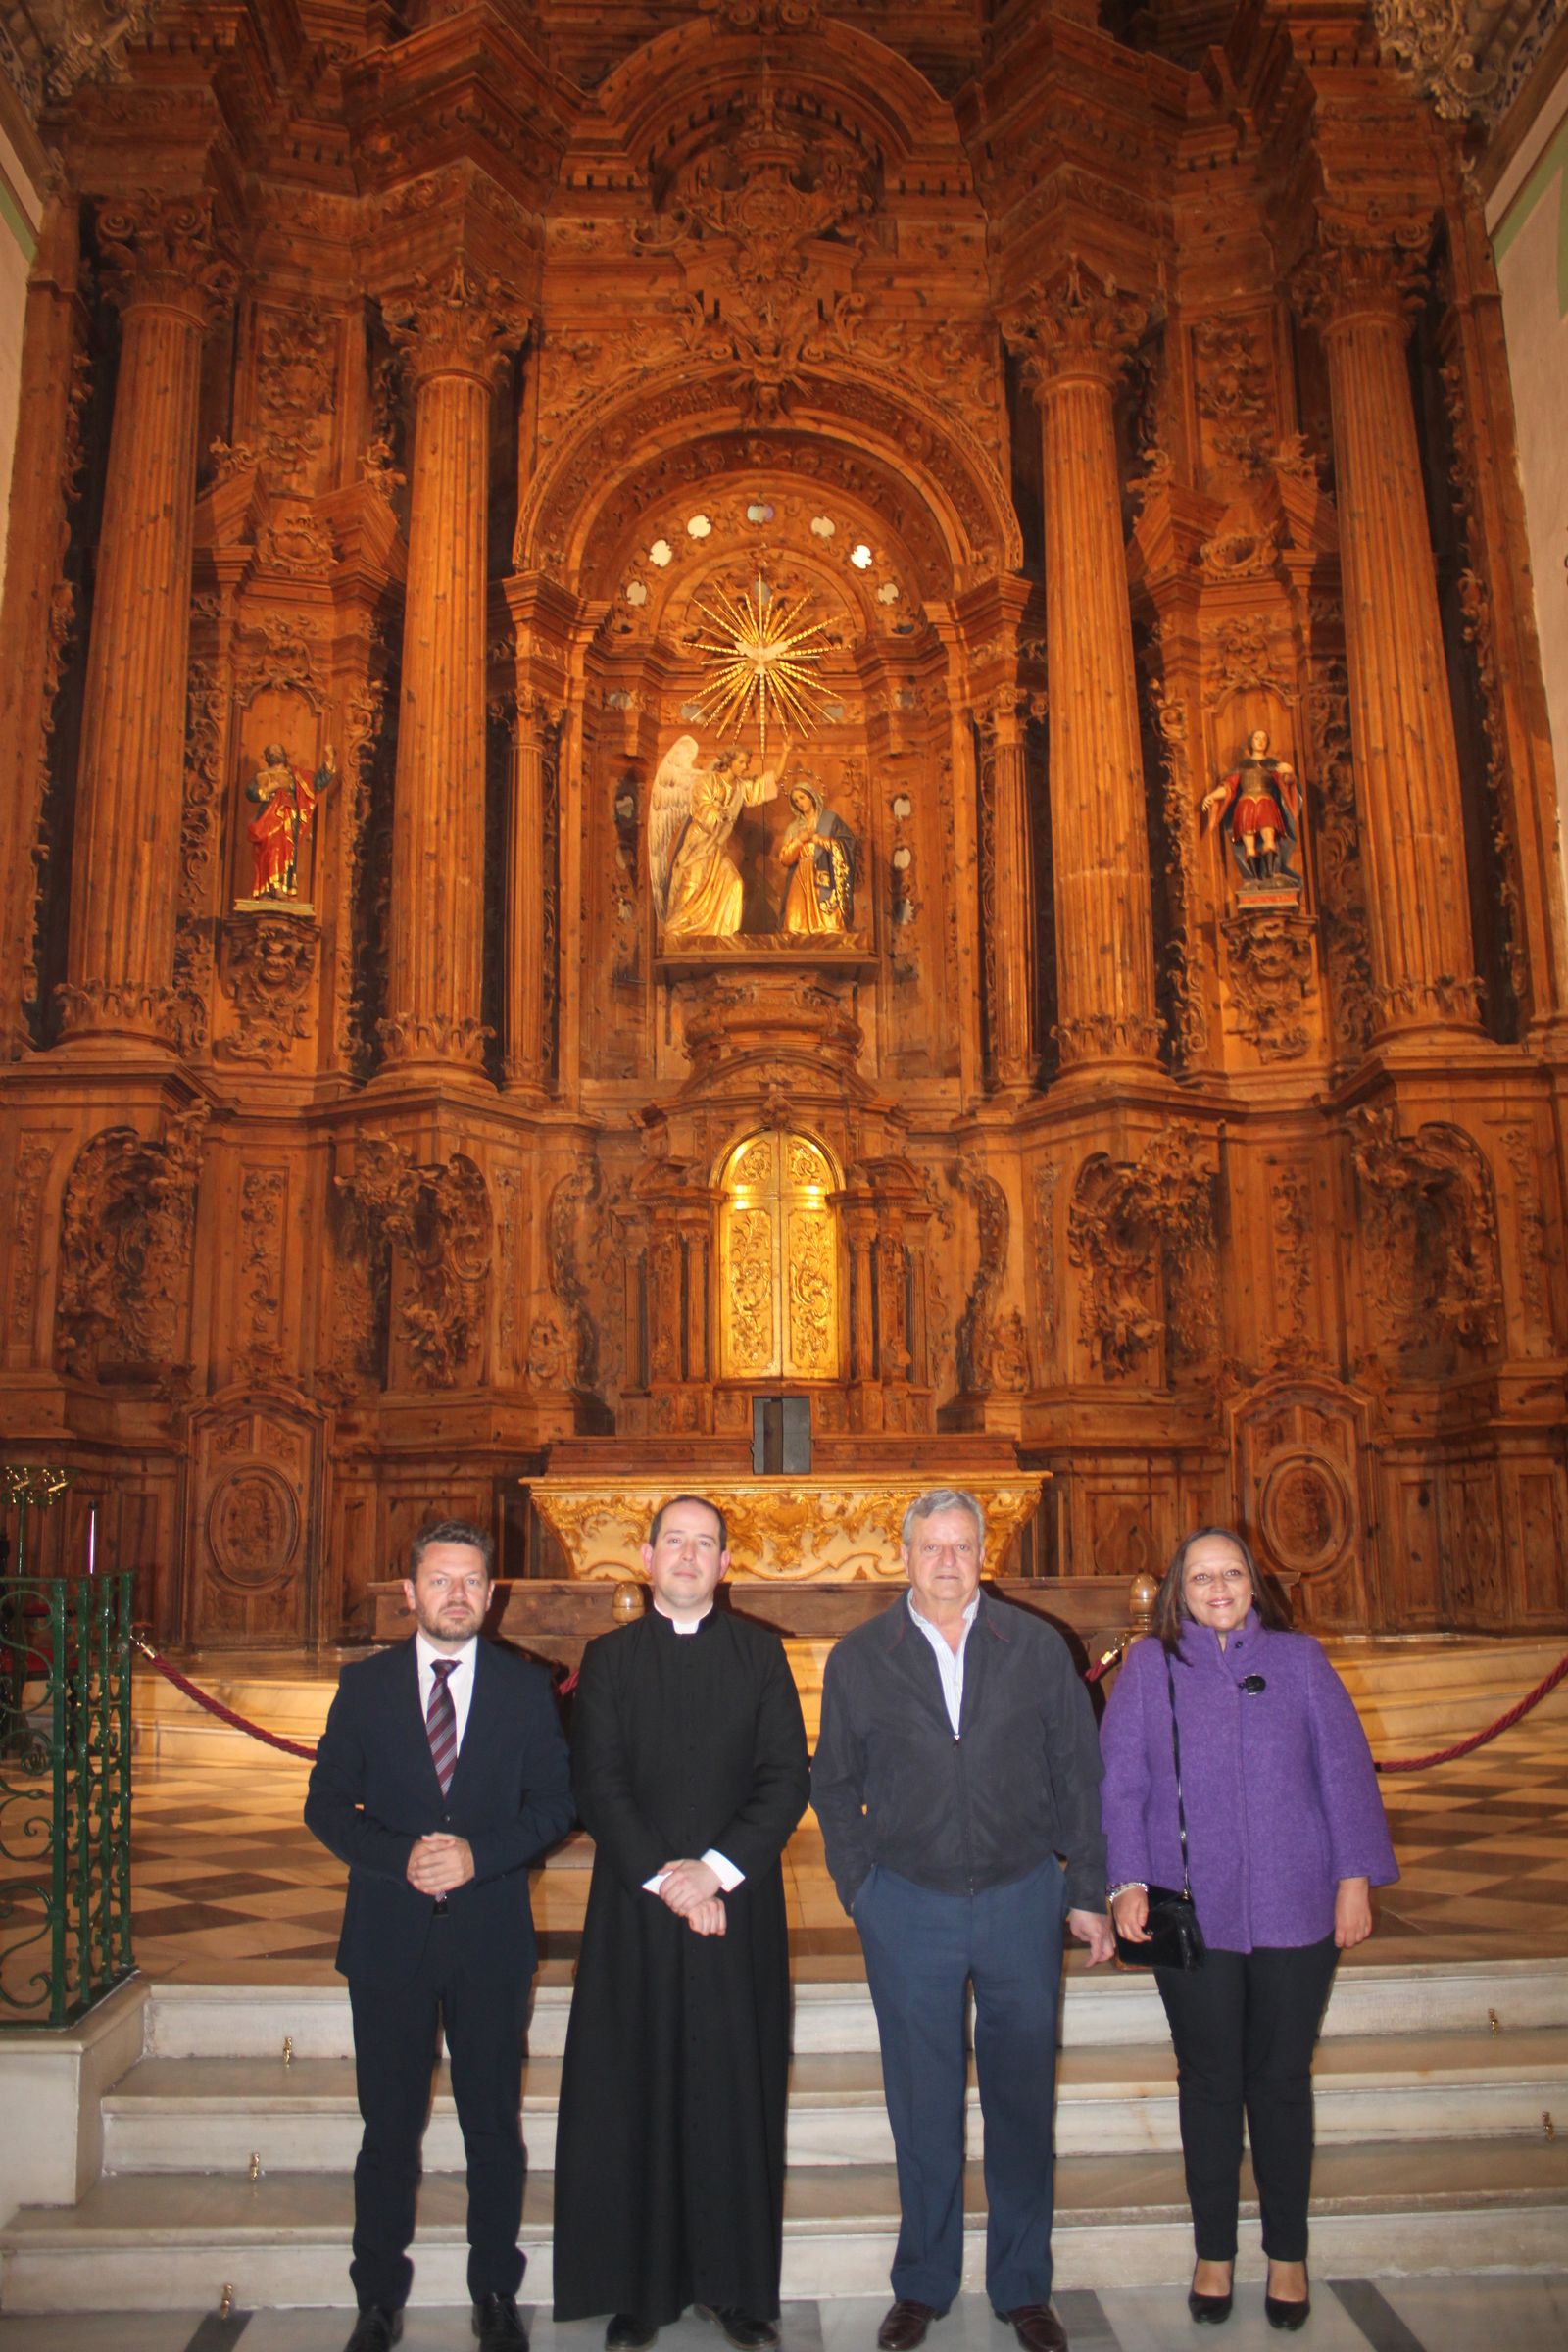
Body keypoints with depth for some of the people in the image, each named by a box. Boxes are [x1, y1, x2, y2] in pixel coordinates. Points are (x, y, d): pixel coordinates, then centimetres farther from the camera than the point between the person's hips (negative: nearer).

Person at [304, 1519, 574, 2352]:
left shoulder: (525, 1687, 1)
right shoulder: (365, 1686, 1)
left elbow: (553, 1804, 0)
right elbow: (327, 1805, 0)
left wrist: (477, 1854, -16)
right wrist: (401, 1859, -15)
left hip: (490, 1937, 0)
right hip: (388, 1938, 0)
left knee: (494, 2125, 11)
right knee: (388, 2126, 11)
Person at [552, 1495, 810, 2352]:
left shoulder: (760, 1652, 6)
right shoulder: (610, 1657, 5)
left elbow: (788, 1776, 0)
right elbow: (597, 1785, -2)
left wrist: (718, 1868, -11)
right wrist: (663, 1877, -11)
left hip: (739, 1903, 1)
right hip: (636, 1907, 0)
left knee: (736, 2091, 6)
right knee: (631, 2094, 4)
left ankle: (737, 2282, 20)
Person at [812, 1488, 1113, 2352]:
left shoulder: (1037, 1648, -1)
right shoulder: (857, 1658, -1)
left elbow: (1077, 1774, 3)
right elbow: (835, 1785, 7)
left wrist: (1088, 1892, 2)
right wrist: (859, 1888, 1)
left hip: (1022, 1899, 0)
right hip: (908, 1908, 0)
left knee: (1023, 2101, 11)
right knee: (922, 2106, 11)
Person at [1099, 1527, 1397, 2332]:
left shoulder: (1298, 1659, 3)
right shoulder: (1149, 1666, 0)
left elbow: (1344, 1770, 3)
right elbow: (1120, 1779, -2)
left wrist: (1356, 1876, -1)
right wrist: (1128, 1881, -9)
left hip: (1295, 1910, 1)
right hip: (1192, 1914, -1)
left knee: (1282, 2079, 11)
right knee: (1209, 2080, 10)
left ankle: (1287, 2253, 29)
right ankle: (1214, 2252, 27)